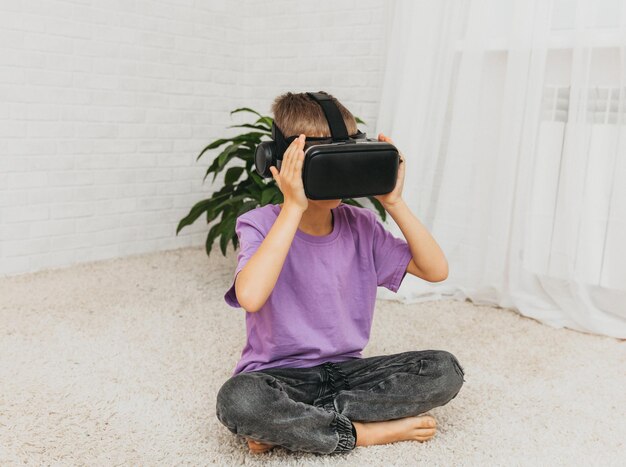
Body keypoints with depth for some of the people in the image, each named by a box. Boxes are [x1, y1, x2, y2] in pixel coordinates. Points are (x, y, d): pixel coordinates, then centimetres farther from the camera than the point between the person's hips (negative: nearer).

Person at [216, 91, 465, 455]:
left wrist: (394, 202, -12)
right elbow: (250, 297, -33)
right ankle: (368, 432, -15)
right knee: (237, 400, -37)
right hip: (280, 375, -4)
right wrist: (293, 207, -30)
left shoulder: (360, 225, 1)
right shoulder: (261, 225, -12)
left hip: (345, 370, 5)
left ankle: (292, 423, -15)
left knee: (445, 369, -15)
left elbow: (436, 270, -3)